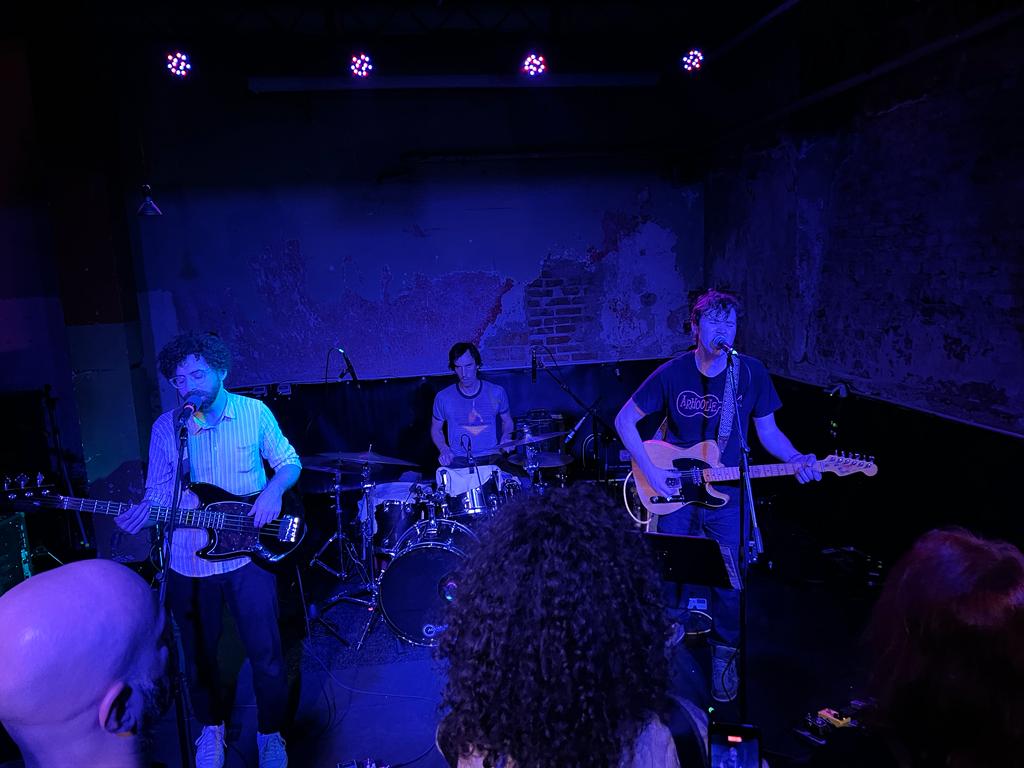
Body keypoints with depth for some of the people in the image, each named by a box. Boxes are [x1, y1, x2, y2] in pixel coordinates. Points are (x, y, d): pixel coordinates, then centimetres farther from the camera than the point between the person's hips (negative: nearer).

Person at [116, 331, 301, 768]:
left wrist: (273, 491, -16)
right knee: (199, 654, 17)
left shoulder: (254, 412, -6)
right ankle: (212, 726, 42)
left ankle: (271, 733, 28)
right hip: (188, 563, 2)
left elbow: (289, 461, 3)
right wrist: (137, 516, -18)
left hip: (247, 553, -2)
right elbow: (158, 496, 3)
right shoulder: (165, 428, -2)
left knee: (265, 653, 5)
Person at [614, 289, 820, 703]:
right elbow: (624, 420, -4)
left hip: (726, 497, 1)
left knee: (728, 583, 8)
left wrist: (796, 459, -17)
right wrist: (650, 470, -12)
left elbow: (768, 431, 3)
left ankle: (724, 656, 34)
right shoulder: (672, 373, -9)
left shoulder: (751, 372, -5)